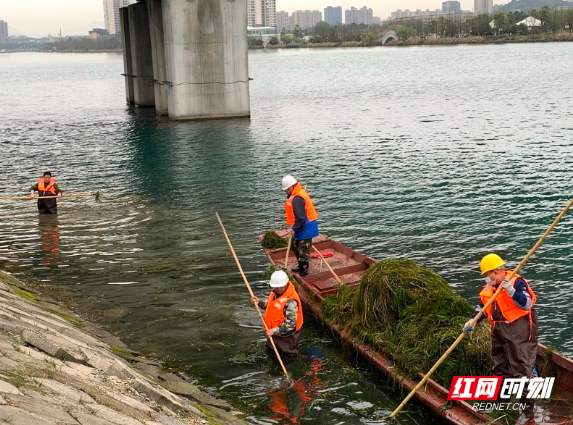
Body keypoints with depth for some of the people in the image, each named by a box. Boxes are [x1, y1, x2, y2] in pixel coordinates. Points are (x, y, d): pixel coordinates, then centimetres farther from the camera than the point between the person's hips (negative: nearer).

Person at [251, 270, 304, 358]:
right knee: (270, 349, 27)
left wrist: (275, 331, -33)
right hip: (274, 332, 8)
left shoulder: (291, 301, -32)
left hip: (287, 334, -8)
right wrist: (259, 302, -2)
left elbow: (290, 324, -31)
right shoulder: (275, 292, -5)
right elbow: (270, 305, 14)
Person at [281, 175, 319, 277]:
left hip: (305, 227, -12)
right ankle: (301, 265, 39)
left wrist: (294, 228, -18)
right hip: (303, 226, 12)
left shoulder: (297, 199, -24)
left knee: (303, 249, -2)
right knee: (295, 245, 25)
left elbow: (300, 217, -28)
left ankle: (304, 270, 7)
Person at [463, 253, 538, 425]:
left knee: (521, 369, -9)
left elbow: (526, 304, -24)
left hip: (518, 332, -9)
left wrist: (511, 290, -34)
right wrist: (472, 321, 3)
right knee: (500, 367, 19)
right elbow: (482, 307, 17)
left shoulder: (516, 282, -15)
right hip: (500, 332, 9)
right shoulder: (490, 287, 11)